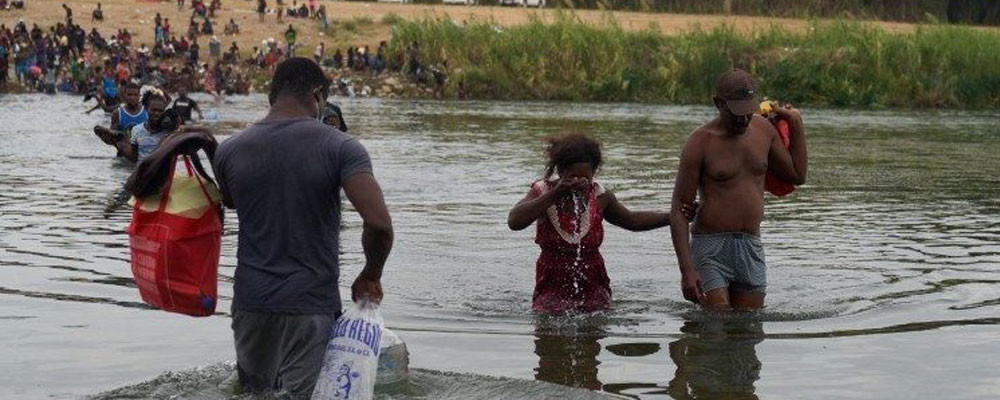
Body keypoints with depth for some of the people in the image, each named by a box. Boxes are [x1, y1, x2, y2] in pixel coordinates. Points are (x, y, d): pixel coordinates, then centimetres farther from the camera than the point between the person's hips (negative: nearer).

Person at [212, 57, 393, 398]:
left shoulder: (230, 151, 2)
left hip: (250, 303, 3)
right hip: (310, 305, -3)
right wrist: (371, 277, -3)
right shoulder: (339, 147, -10)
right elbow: (379, 224, -19)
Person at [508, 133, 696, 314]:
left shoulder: (600, 196, 0)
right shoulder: (542, 192, -8)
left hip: (594, 288, 3)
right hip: (553, 289, -2)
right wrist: (554, 195, -31)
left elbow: (632, 220, 18)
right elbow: (514, 221, -26)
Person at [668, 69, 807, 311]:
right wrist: (687, 269, -19)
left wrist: (796, 124, 12)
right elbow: (679, 210, -10)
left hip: (752, 247, 5)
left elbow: (797, 176, 22)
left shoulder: (763, 129, 7)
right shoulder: (701, 143, -10)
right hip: (711, 246, -5)